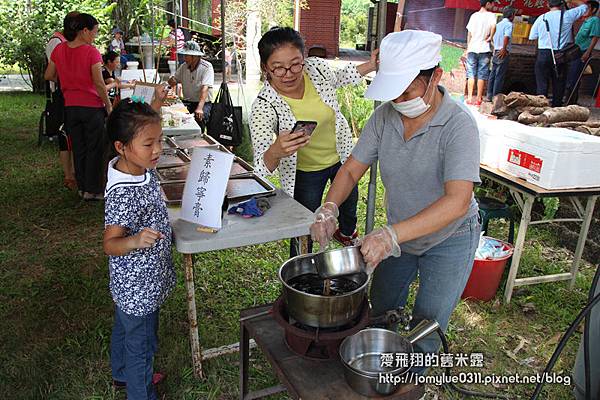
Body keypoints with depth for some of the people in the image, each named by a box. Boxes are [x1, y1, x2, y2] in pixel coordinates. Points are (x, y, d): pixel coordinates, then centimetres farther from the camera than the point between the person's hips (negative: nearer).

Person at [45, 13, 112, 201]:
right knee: (94, 148, 5)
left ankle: (82, 187, 23)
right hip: (92, 106, -5)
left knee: (78, 148, 14)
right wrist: (109, 106, -8)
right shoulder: (91, 52, -14)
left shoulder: (59, 49, 3)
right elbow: (99, 83, -16)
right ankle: (92, 190, 10)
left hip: (70, 106, 5)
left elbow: (49, 76, 10)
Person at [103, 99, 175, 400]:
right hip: (137, 286, -10)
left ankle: (123, 375, 56)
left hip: (139, 281, 10)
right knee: (140, 343, 12)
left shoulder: (143, 168, -7)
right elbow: (110, 244, -33)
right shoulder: (121, 194, -34)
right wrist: (136, 241, -48)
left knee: (124, 328, 31)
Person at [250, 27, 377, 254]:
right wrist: (275, 151, -59)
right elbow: (261, 167, -38)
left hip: (342, 155, 5)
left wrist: (370, 66, -1)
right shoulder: (264, 106, -32)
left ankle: (347, 233, 66)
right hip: (304, 173, -4)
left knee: (349, 205, 30)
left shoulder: (317, 67, -22)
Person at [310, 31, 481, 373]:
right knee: (381, 312, 20)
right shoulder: (385, 116, -12)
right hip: (400, 235, 5)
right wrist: (329, 208, -27)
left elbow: (458, 200, -39)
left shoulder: (459, 124, -28)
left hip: (449, 239, -5)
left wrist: (392, 234, -49)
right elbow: (352, 169, -7)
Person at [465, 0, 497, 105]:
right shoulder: (491, 15, -5)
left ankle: (469, 98, 4)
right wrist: (490, 37, -9)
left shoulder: (474, 15, 7)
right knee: (482, 76, 4)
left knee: (471, 75, 6)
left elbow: (469, 34, 9)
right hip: (484, 50, -3)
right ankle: (479, 99, 6)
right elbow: (493, 26, -25)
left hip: (472, 49, 3)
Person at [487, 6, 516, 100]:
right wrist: (504, 49, -21)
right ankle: (496, 96, -5)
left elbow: (493, 38, 14)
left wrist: (495, 49, 18)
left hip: (496, 52, 8)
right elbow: (506, 36, -24)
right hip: (503, 53, -8)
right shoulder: (509, 24, -8)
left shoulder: (498, 24, 15)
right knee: (499, 76, -6)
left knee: (493, 74, 9)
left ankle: (490, 95, 11)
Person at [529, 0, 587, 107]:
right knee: (558, 84, 8)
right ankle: (557, 107, 12)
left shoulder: (541, 18, 1)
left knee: (542, 83, 2)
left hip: (543, 54, 0)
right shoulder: (568, 15, -1)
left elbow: (532, 37, 6)